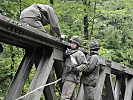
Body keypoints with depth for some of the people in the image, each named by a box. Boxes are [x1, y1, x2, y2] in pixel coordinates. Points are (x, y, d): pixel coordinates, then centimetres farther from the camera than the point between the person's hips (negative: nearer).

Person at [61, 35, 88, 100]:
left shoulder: (79, 53, -2)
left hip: (71, 78, -9)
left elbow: (85, 65, -8)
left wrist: (75, 69, -18)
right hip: (67, 77, 9)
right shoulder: (69, 52, 22)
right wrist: (65, 54, 5)